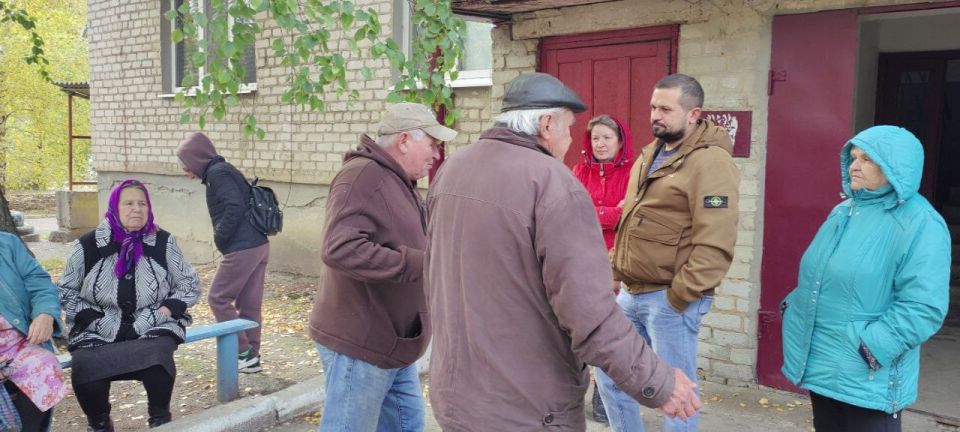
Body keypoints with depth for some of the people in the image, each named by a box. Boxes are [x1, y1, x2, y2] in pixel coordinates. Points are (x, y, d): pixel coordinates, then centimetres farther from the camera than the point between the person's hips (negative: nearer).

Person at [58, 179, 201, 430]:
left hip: (154, 328, 0)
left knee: (157, 357, -35)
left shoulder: (163, 242, 2)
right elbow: (64, 291, 8)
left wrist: (160, 314, -7)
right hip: (98, 332, 1)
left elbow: (190, 286, 8)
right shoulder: (88, 245, 2)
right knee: (86, 370, -30)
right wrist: (99, 322, -5)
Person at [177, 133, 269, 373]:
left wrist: (219, 238, -9)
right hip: (258, 246, 9)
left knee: (218, 299, 2)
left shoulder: (217, 173, -8)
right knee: (249, 304, 11)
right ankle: (251, 356, 17)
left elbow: (235, 208, -20)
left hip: (242, 249, -9)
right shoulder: (224, 171, 21)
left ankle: (243, 352, 4)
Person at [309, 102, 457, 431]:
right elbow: (340, 250, -31)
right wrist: (421, 264, -28)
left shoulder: (399, 182, 14)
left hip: (393, 342, 10)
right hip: (360, 344, -10)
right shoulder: (362, 177, -19)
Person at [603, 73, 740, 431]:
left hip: (669, 298, -8)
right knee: (608, 373, 16)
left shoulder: (710, 162, -14)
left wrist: (679, 296, -19)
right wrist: (615, 273, 15)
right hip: (632, 292, 9)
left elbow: (715, 246, -20)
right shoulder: (651, 154, 13)